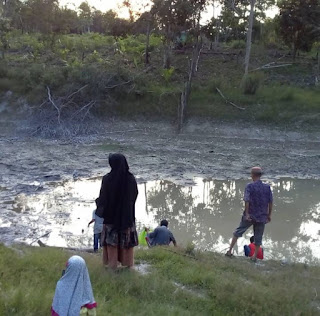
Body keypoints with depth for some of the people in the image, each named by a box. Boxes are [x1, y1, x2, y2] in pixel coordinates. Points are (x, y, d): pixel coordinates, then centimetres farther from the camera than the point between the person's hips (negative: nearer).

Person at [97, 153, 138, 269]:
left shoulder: (107, 179, -16)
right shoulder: (131, 178, -8)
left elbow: (102, 198, -10)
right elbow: (135, 195, 5)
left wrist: (98, 203, 12)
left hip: (111, 215, -2)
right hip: (127, 215, 2)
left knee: (111, 240, 9)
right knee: (126, 237, 13)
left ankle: (112, 263, 14)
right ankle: (127, 263, 20)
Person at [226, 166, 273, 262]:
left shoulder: (249, 186, -10)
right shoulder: (267, 187, 1)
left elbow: (247, 201, -18)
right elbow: (270, 202, 2)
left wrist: (247, 214, -15)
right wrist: (269, 215, 10)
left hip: (250, 215, -2)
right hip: (262, 217, 2)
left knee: (238, 232, 11)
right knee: (258, 237, 13)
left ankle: (229, 251, 13)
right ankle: (254, 256, 17)